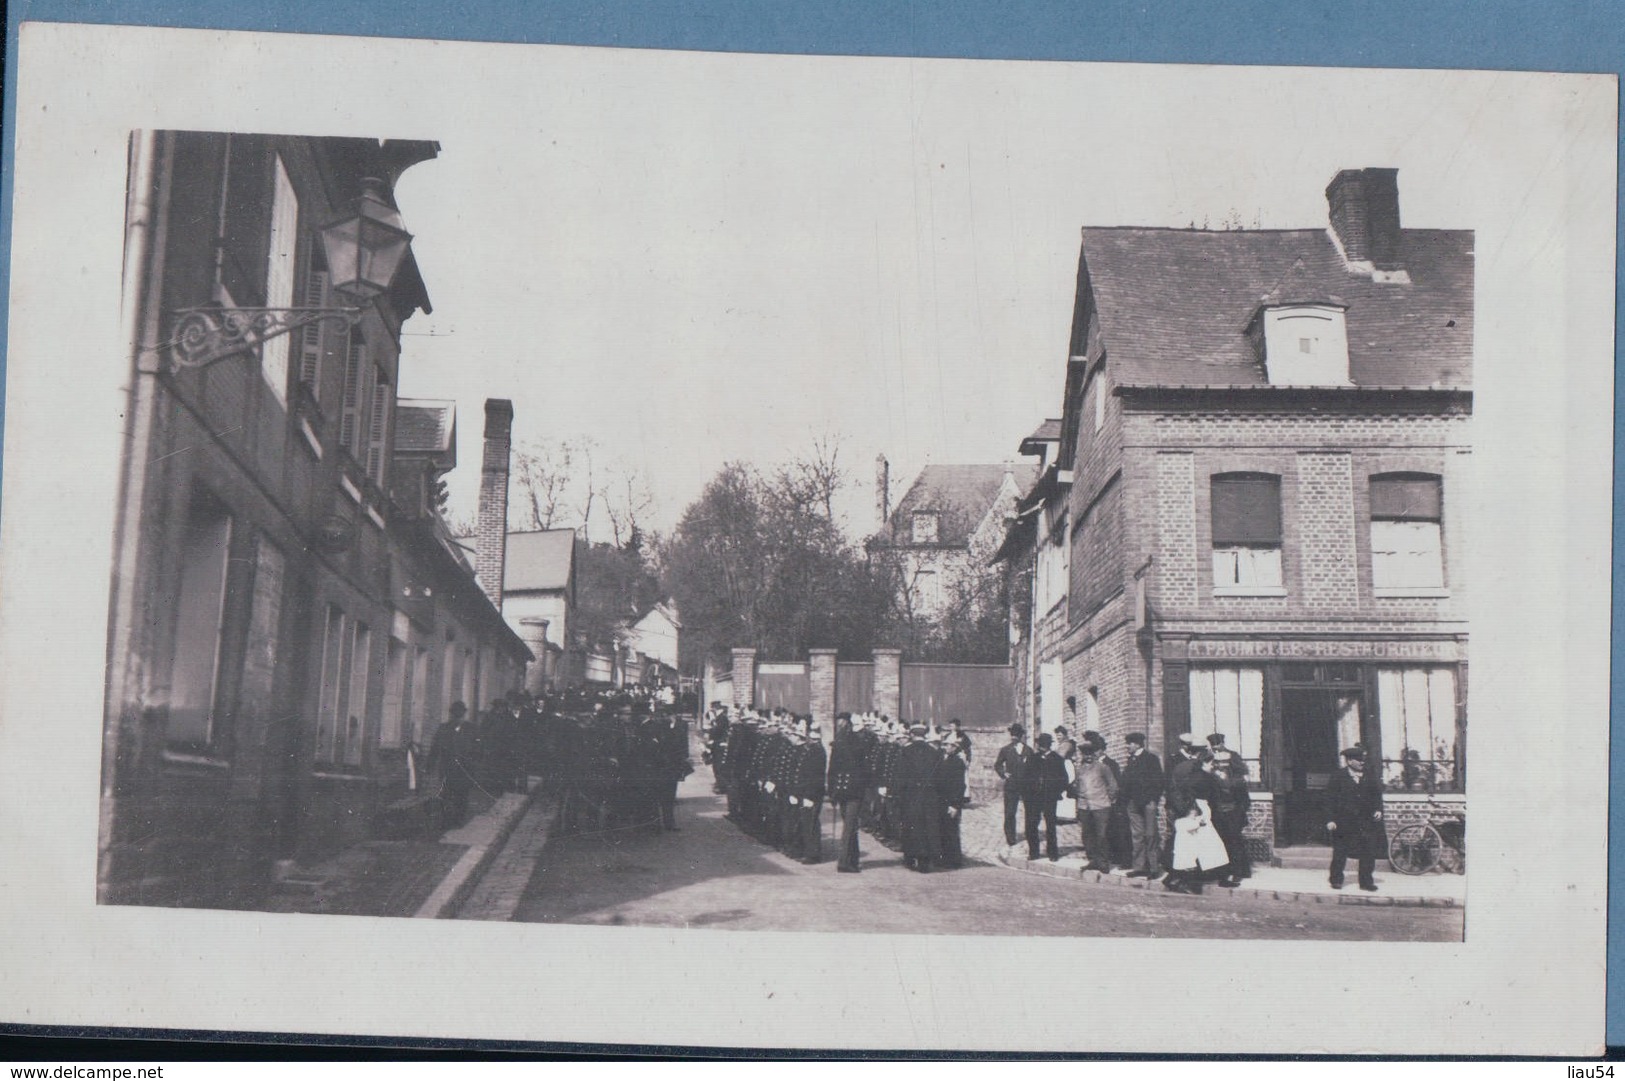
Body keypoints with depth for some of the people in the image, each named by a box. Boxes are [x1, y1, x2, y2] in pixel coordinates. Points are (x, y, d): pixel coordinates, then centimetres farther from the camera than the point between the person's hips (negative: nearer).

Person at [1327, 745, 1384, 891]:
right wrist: (1331, 819, -11)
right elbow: (1330, 799, -5)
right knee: (1340, 852, 4)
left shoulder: (1370, 777, 8)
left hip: (1366, 821, 3)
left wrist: (1378, 810, -4)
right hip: (1344, 822, -3)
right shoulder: (1338, 777, -3)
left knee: (1368, 852, 3)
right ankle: (1336, 880, 16)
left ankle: (1366, 881, 12)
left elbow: (1377, 795, 14)